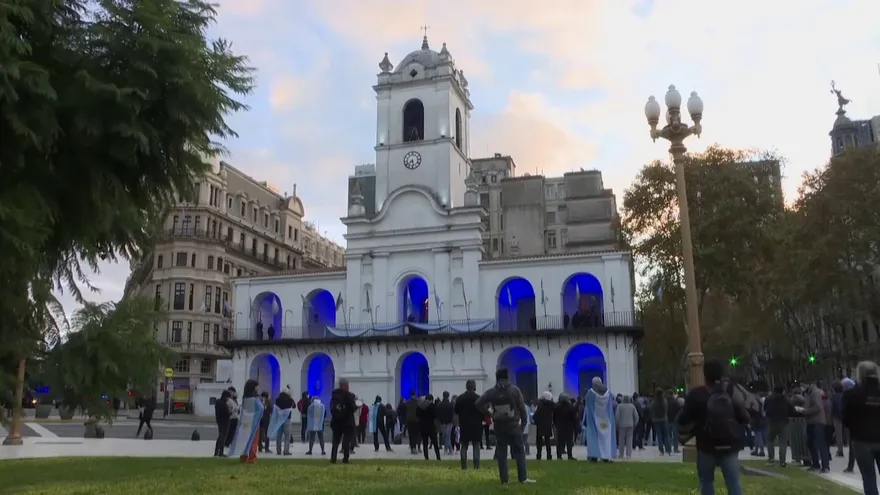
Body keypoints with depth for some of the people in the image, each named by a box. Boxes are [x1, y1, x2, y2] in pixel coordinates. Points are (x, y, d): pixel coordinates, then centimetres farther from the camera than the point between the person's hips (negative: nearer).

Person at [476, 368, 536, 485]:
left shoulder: (491, 392, -1)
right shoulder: (515, 390, -5)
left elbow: (478, 404, -7)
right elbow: (522, 407, -5)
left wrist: (488, 413, 2)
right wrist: (523, 421, 5)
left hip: (499, 426, 2)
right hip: (514, 425, -2)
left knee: (501, 452, 6)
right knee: (519, 451, 5)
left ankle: (504, 479, 5)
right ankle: (523, 477, 2)